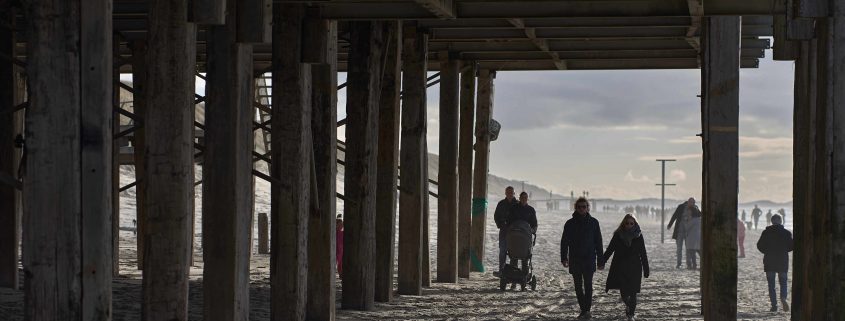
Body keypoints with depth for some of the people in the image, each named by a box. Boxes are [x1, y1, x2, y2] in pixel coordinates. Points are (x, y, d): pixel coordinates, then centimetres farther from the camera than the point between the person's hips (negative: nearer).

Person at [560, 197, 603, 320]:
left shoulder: (593, 222, 4)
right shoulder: (570, 223, 4)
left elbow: (598, 242, 7)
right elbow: (564, 242, 4)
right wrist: (564, 258, -6)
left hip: (589, 259, -2)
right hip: (575, 260, 2)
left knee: (588, 285, -9)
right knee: (578, 286, 5)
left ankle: (587, 310, -10)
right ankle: (584, 310, 13)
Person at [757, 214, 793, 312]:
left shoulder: (766, 232, -2)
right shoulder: (787, 233, -1)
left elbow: (759, 246, -2)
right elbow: (791, 246, -1)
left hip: (769, 262, 0)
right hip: (783, 262, 1)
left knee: (771, 284, 6)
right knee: (783, 282, 11)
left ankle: (774, 305, 0)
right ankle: (783, 298, -17)